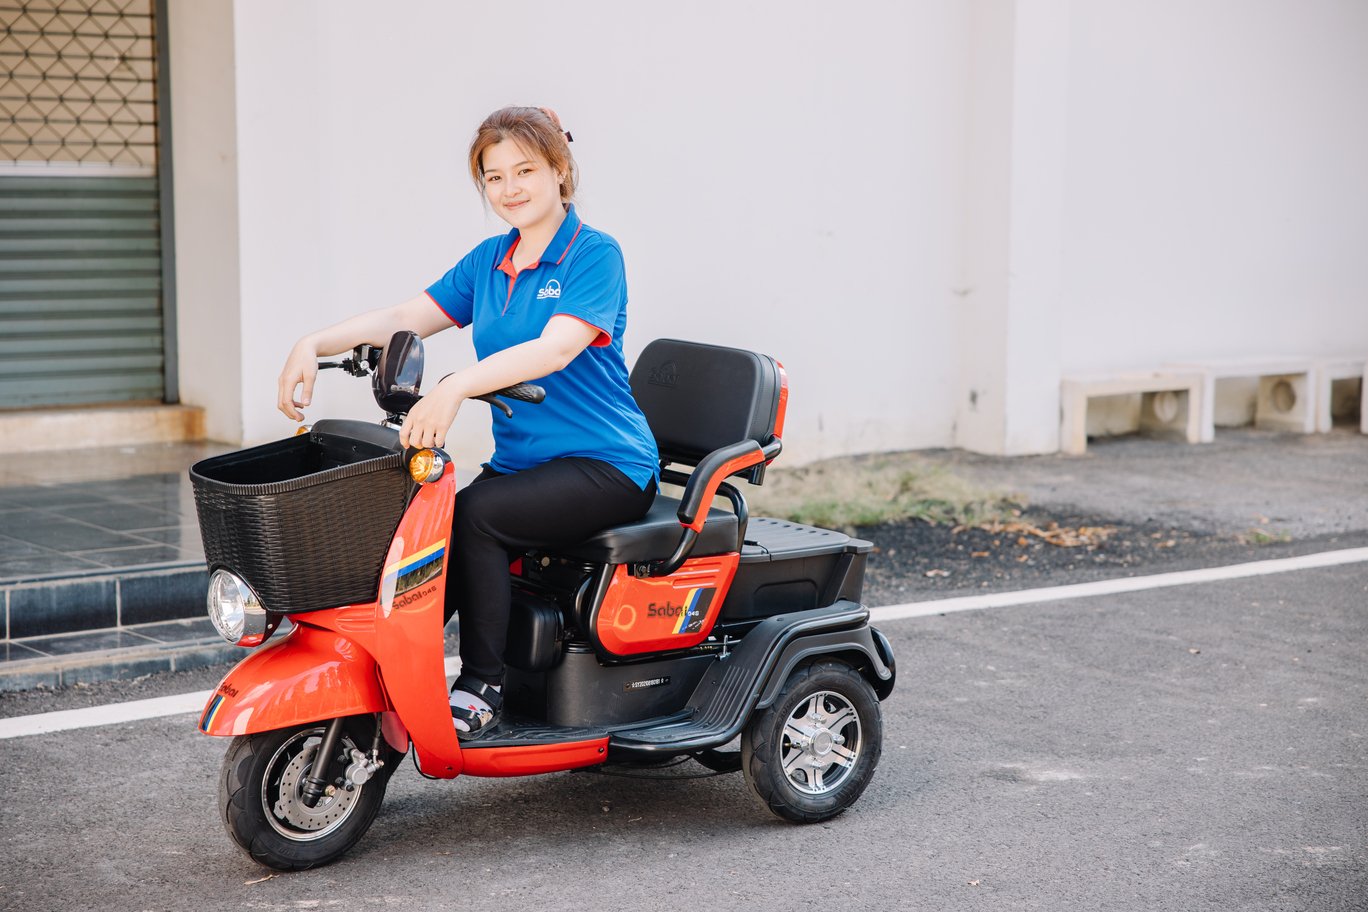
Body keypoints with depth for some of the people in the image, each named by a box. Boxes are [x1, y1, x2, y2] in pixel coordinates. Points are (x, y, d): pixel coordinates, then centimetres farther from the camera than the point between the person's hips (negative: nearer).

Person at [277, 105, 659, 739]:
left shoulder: (595, 255, -9)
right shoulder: (488, 262, 13)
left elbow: (554, 349, -25)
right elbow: (403, 319, 5)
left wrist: (454, 388, -40)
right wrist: (315, 345, -13)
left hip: (606, 466, -6)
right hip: (519, 462, 6)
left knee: (475, 516, -29)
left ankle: (481, 688, -19)